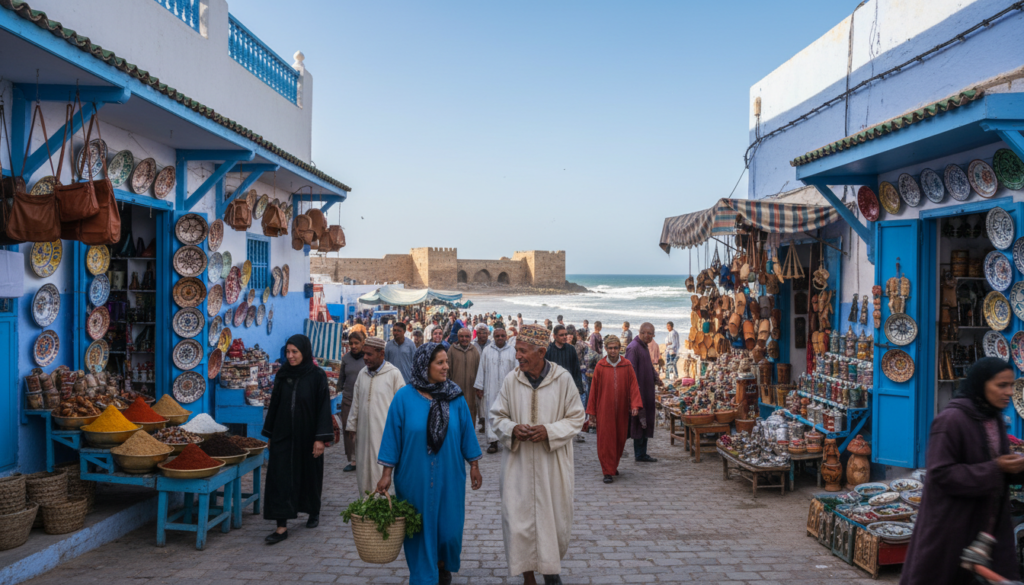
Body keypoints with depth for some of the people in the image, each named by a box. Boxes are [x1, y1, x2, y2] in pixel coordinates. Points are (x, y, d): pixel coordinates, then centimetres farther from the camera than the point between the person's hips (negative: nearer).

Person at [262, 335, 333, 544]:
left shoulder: (317, 376, -9)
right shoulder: (282, 375, 2)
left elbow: (323, 407, -11)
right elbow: (274, 405, 9)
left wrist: (321, 438, -16)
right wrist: (269, 433, 11)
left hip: (307, 436, -3)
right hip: (283, 435, 3)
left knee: (309, 474, 12)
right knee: (280, 478, -3)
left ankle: (314, 512, 37)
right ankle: (282, 526, 1)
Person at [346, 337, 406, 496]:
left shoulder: (393, 374, -7)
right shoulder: (362, 374, 10)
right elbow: (356, 403, 17)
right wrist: (352, 426, 17)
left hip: (385, 431, -5)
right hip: (364, 431, 6)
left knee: (381, 472, -4)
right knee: (364, 469, 10)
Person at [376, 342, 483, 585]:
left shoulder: (455, 397, -2)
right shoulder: (404, 398, -7)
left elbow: (467, 433, 4)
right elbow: (392, 437, -3)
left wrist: (474, 466, 5)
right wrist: (387, 474, -4)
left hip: (449, 476, 2)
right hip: (414, 477, -1)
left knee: (450, 527, 8)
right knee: (420, 529, 7)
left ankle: (444, 564, 39)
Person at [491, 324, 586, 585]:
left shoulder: (563, 379, -9)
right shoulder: (511, 380, -5)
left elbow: (576, 418, -2)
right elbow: (497, 416, 6)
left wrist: (549, 431, -17)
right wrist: (513, 429, -15)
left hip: (553, 464, 0)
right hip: (519, 463, 1)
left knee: (556, 518, 10)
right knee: (519, 519, 2)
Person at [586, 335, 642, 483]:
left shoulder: (627, 365, 1)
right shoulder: (600, 366, -2)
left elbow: (633, 386, 0)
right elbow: (594, 389, 1)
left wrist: (635, 405, -14)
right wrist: (592, 412, 1)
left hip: (621, 410, 2)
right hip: (604, 410, -2)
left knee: (620, 439, 11)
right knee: (606, 440, -4)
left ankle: (613, 465, 32)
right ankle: (608, 471, 2)